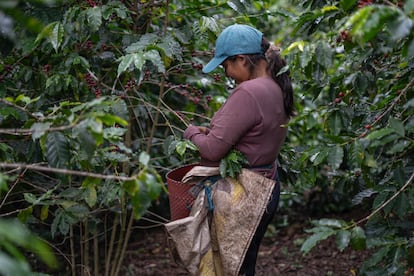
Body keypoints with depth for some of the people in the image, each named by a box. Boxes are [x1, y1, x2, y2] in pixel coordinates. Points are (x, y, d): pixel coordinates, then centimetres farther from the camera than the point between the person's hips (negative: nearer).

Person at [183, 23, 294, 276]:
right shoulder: (276, 86, 4)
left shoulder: (248, 92, -24)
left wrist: (192, 132, -3)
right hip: (265, 188, 9)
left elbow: (212, 149, -23)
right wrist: (212, 131, 6)